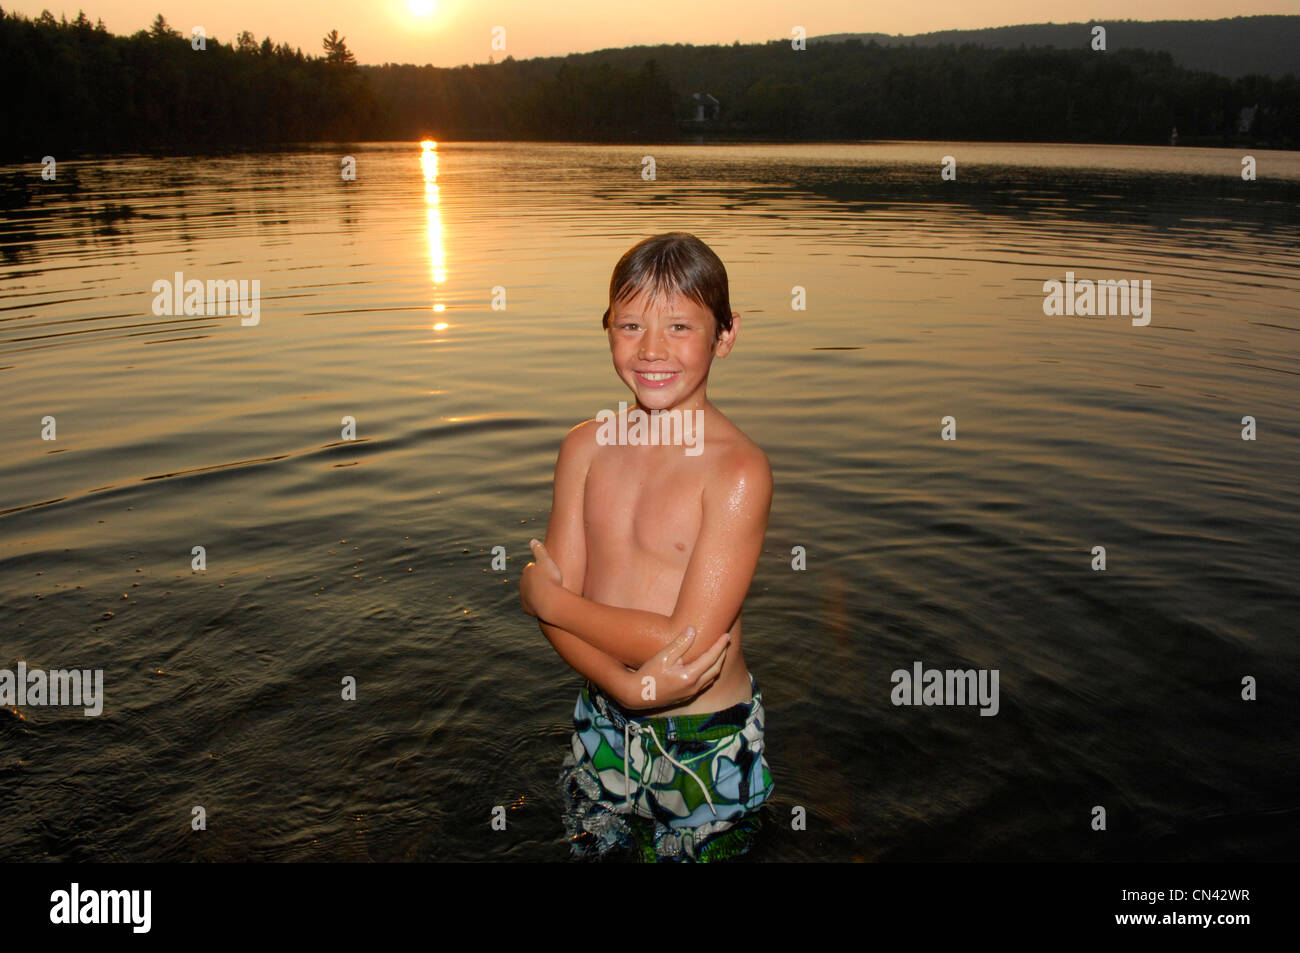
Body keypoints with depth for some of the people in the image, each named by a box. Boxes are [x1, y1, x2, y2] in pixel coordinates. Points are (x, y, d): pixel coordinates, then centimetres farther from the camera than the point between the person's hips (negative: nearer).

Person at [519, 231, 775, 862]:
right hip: (603, 723, 5)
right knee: (590, 854, 24)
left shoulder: (738, 471, -21)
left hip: (707, 744, -4)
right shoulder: (587, 447, -5)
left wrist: (550, 598, -13)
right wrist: (629, 686, -24)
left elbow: (688, 643, -24)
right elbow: (554, 606, -6)